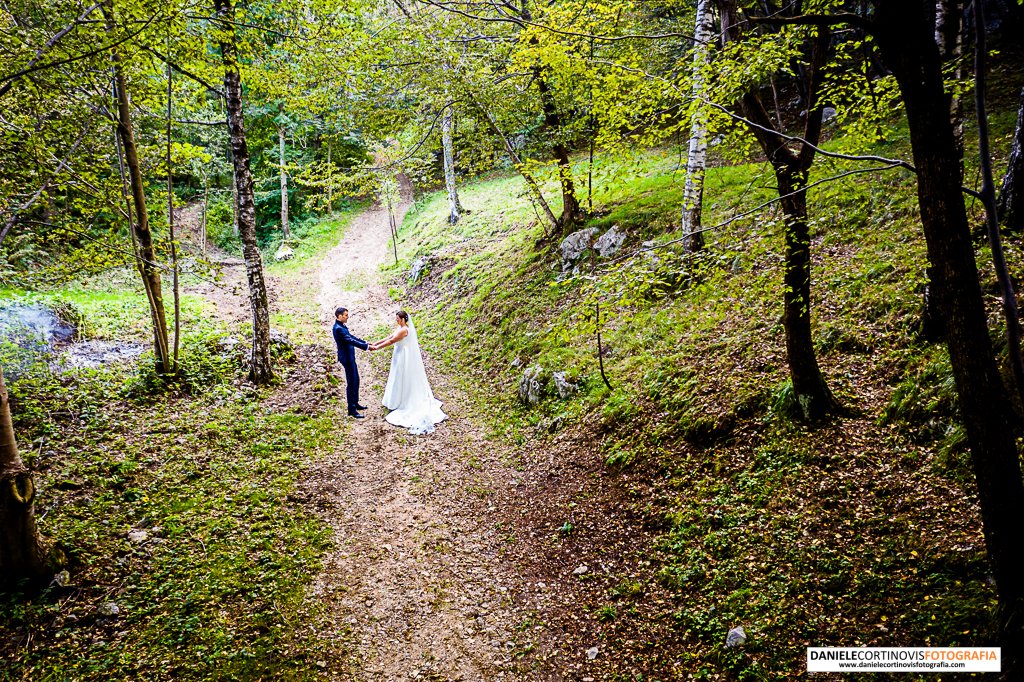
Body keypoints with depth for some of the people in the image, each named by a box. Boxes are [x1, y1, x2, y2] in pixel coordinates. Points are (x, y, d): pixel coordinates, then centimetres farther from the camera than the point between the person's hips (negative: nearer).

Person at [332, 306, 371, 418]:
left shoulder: (341, 326, 9)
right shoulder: (338, 328, -23)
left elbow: (351, 337, 16)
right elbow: (350, 341, -26)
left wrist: (366, 343, 10)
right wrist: (366, 347, -24)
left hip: (350, 357, 10)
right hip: (347, 358, -10)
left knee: (356, 381, 19)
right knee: (351, 383, -5)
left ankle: (355, 403, 32)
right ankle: (351, 410, 1)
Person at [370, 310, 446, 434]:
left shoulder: (404, 330, -23)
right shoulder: (401, 328, 9)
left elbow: (391, 341, -22)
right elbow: (390, 337, 10)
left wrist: (377, 347, -16)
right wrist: (376, 343, 5)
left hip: (404, 358, -10)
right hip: (401, 358, 10)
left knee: (401, 380, 1)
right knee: (402, 380, 17)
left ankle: (399, 403, 10)